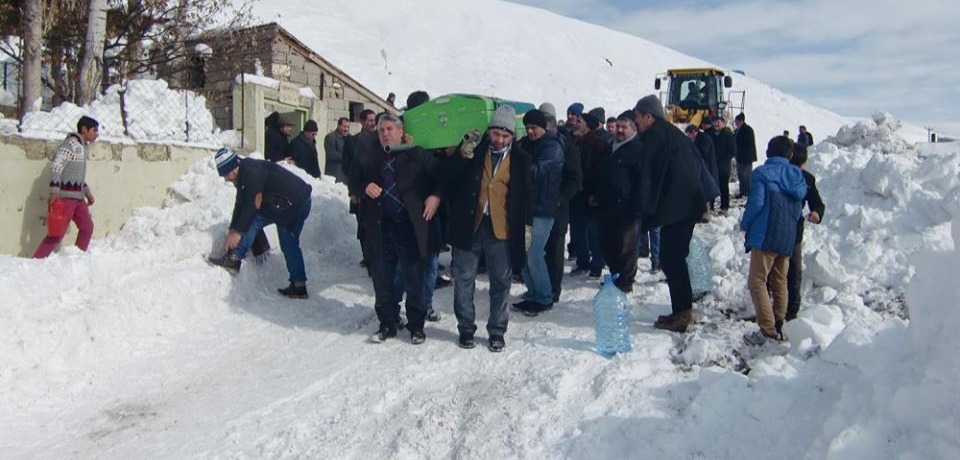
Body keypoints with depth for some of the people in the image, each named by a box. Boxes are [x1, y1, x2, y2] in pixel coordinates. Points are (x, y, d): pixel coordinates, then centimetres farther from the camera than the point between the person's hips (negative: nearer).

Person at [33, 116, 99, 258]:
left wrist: (87, 192, 27)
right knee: (58, 232, -10)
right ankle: (36, 260, -6)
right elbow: (56, 166, -19)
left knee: (87, 227, 14)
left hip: (78, 196, 9)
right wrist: (54, 191, -26)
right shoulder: (71, 143, -10)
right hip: (66, 196, -9)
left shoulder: (81, 146, 17)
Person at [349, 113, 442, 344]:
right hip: (380, 229, 3)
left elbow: (440, 177, 2)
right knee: (382, 280, 10)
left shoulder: (419, 156, 1)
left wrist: (435, 195, -14)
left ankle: (416, 326, 19)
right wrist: (365, 187, -7)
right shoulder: (366, 158, 10)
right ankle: (387, 324, 25)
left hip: (411, 228, -3)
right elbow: (353, 184, 13)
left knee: (414, 280, 5)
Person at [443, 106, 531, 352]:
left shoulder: (520, 158, 3)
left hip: (501, 230, 0)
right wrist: (464, 152, -23)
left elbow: (525, 194, 8)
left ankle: (497, 331, 21)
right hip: (469, 226, 0)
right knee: (464, 280, 6)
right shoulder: (474, 149, 2)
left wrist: (526, 226, 2)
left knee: (501, 282, 7)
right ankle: (466, 329, 20)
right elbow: (448, 175, -9)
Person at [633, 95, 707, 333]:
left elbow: (648, 174, -14)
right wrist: (706, 195, 25)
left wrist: (646, 208, -12)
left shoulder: (655, 135, -10)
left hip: (673, 206, -10)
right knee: (676, 258, 15)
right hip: (689, 204, 10)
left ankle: (681, 314, -3)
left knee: (670, 260, -5)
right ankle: (684, 311, 21)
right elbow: (698, 163, 24)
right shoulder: (674, 133, 19)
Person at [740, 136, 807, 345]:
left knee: (757, 281, -5)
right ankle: (779, 326, 22)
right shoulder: (797, 175, 11)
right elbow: (799, 204, 13)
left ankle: (768, 330, -12)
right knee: (780, 282, 17)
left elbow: (756, 202, -17)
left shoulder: (762, 173, -8)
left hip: (765, 235, -7)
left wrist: (744, 224, -3)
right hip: (788, 237, 7)